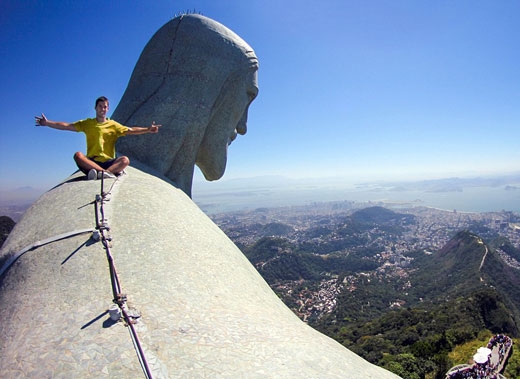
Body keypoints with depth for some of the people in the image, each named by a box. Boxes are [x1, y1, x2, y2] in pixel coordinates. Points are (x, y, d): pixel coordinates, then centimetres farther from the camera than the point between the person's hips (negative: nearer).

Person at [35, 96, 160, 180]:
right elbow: (67, 126, 9)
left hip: (109, 162, -1)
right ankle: (106, 172, -44)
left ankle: (100, 173, -46)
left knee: (125, 160, -30)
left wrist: (148, 129, -14)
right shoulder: (87, 123, 15)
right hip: (90, 162, 1)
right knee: (78, 155, -30)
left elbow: (131, 131, 0)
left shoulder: (113, 125, 12)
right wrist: (47, 123, -2)